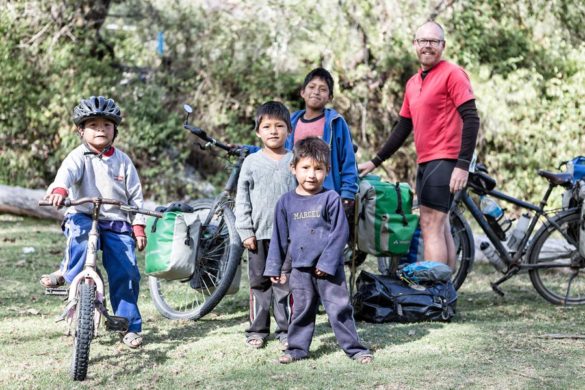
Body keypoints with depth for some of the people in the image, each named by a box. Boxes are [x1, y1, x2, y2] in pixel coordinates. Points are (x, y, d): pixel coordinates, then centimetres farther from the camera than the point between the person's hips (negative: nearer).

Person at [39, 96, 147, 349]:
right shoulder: (79, 157, -1)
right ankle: (69, 274, -15)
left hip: (117, 224, 2)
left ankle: (130, 326, 6)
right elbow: (67, 172, -24)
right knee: (80, 232, -39)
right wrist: (59, 189, -46)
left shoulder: (122, 161, 9)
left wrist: (138, 226, 3)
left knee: (126, 273, -7)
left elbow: (135, 196, 11)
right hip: (84, 216, -2)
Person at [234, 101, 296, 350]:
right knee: (259, 283, 7)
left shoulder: (294, 161, 3)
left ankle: (286, 330, 10)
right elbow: (242, 199, 4)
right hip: (259, 234, 1)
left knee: (285, 283, 1)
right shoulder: (252, 162, 4)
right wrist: (245, 231, -2)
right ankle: (257, 330, 16)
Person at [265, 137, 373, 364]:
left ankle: (354, 348, 8)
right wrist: (274, 267, 10)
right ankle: (297, 348, 22)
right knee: (301, 310, 10)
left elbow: (340, 232, -7)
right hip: (300, 269, 3)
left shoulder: (330, 199, -5)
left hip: (328, 268, -3)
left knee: (339, 308, 0)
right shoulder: (286, 202, 5)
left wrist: (327, 262, -13)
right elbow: (279, 237, 11)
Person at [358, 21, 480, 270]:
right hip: (425, 162, 8)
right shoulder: (413, 83, 17)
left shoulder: (452, 74, -7)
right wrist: (375, 162, 20)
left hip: (444, 161, -8)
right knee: (441, 228, 9)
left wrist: (462, 165, -20)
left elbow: (471, 119, -13)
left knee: (430, 227, -14)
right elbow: (403, 128, 22)